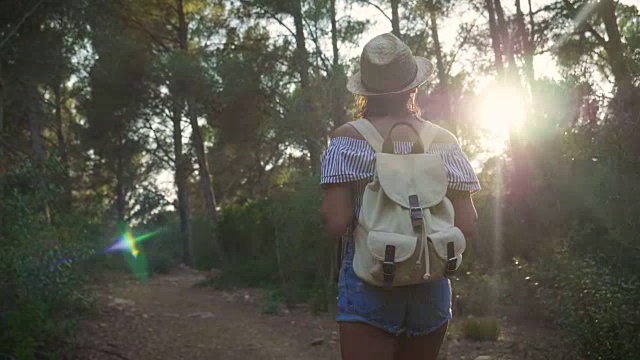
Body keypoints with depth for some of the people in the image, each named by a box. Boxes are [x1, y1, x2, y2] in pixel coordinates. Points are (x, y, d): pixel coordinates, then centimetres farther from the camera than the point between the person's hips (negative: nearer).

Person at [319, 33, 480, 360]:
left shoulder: (349, 138, -7)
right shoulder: (443, 140, 1)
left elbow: (335, 223, -13)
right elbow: (466, 225, 0)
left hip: (369, 280, -3)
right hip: (430, 282, 4)